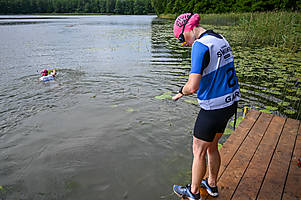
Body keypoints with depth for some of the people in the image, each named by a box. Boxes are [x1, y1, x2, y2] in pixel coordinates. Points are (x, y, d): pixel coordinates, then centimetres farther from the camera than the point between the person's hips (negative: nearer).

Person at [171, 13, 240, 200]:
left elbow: (193, 87, -26)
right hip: (230, 102, 9)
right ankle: (212, 184, 43)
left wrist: (181, 91, -5)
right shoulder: (221, 39, 9)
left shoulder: (200, 45, -20)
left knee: (199, 151, 10)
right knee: (212, 147, 24)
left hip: (214, 108, -9)